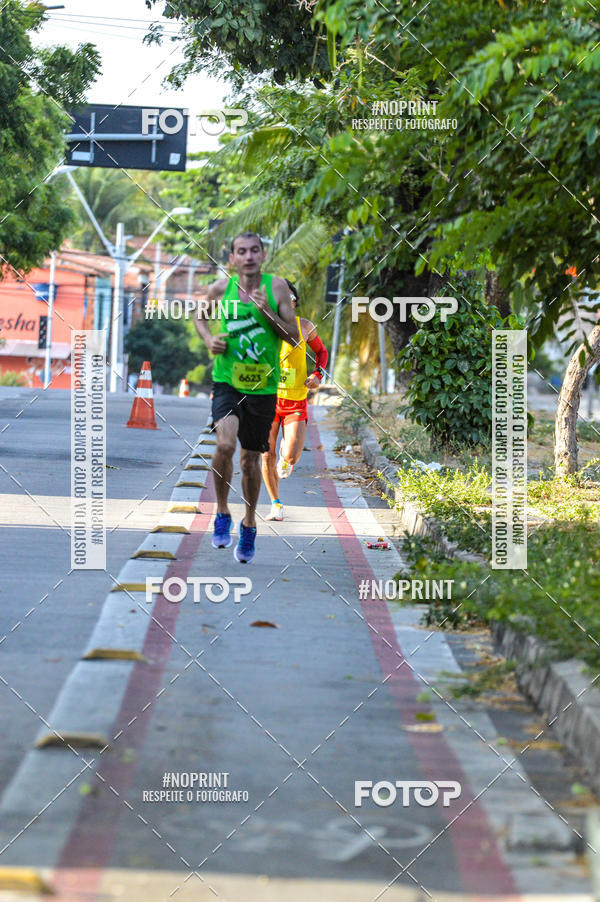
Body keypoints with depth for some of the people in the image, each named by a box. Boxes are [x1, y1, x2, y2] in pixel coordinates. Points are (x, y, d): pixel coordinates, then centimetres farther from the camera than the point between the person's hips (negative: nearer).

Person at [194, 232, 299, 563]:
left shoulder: (276, 287, -4)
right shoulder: (221, 288, -2)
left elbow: (295, 336, -4)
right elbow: (201, 317, 18)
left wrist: (268, 312, -18)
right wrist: (208, 339, -2)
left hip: (263, 387, 1)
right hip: (227, 382, -1)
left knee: (250, 460, 12)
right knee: (225, 444, -25)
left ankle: (249, 523, 35)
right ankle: (222, 512, -4)